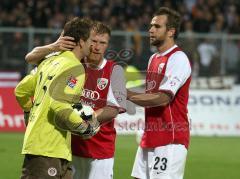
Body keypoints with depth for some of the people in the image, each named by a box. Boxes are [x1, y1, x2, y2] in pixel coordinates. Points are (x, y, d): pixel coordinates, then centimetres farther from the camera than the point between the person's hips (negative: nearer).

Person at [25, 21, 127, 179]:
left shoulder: (114, 70, 0)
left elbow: (113, 110, -10)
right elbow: (31, 58, 4)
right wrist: (53, 47, -17)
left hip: (100, 149, -2)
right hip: (70, 144, 2)